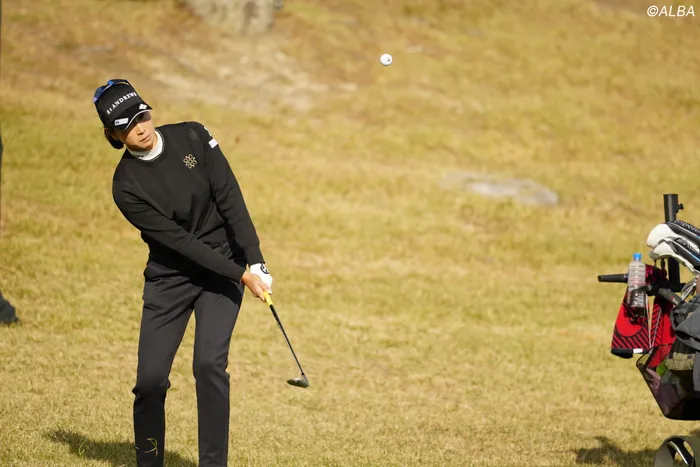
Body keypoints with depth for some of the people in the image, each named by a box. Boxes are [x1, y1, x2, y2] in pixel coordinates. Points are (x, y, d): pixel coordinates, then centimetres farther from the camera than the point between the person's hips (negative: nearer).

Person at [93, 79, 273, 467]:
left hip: (224, 265, 0)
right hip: (170, 275, 0)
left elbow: (230, 199, -9)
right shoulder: (126, 186, -14)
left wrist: (255, 263, -17)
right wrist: (240, 275, -21)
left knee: (209, 364, -17)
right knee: (150, 377, -6)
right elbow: (177, 239, -17)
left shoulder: (192, 137, -9)